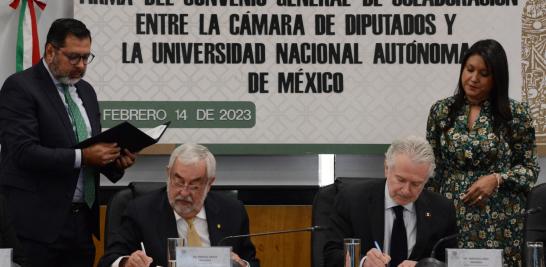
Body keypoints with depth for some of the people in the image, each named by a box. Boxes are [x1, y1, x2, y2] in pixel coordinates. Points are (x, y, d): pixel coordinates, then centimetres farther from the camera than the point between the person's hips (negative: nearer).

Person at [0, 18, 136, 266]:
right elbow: (23, 151, -17)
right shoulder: (20, 87, -7)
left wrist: (115, 160, -1)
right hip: (41, 221, -7)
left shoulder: (86, 91, 16)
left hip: (83, 219, 7)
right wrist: (81, 157, -21)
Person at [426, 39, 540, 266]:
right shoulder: (441, 111, 5)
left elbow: (530, 167, 2)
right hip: (452, 217, 2)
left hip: (500, 221, -2)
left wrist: (496, 179, -13)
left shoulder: (516, 114, -2)